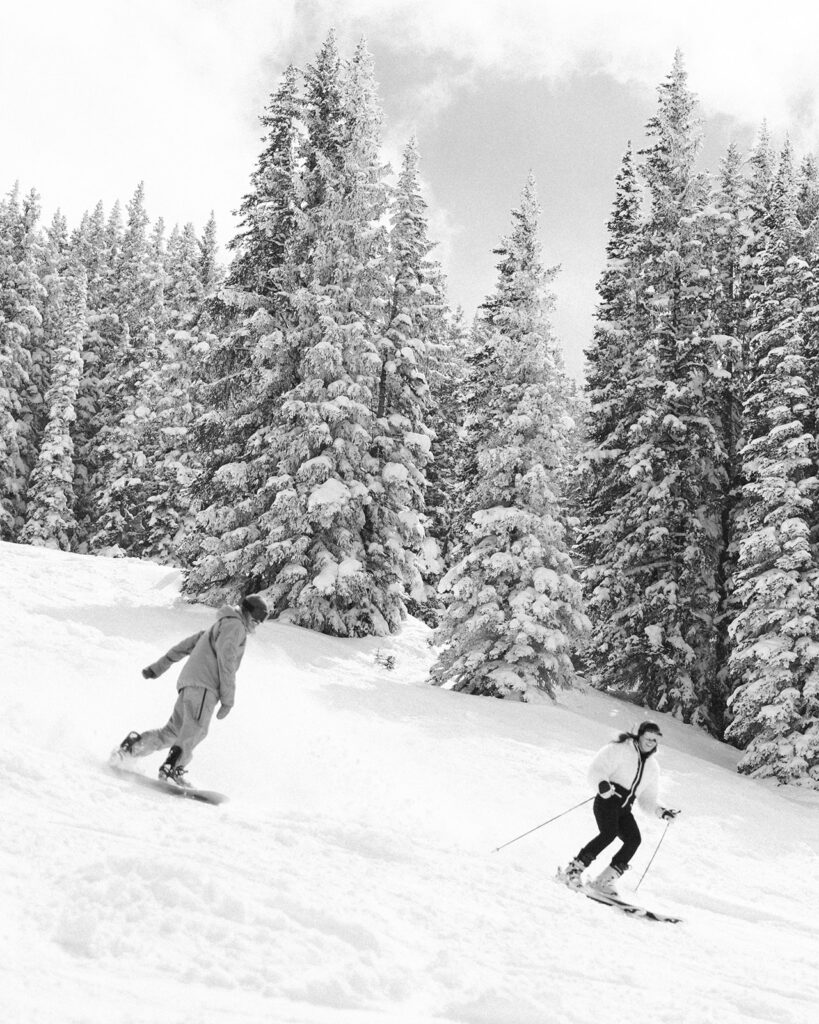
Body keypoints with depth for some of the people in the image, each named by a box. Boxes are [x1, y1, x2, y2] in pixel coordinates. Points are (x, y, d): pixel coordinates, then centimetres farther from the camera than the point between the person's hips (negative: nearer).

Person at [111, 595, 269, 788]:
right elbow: (226, 661, -11)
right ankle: (173, 768, -34)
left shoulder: (219, 627, 29)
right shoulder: (234, 625, -1)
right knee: (196, 729, -23)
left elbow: (187, 644, 29)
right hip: (204, 685, -10)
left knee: (172, 732, 10)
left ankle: (133, 744, 7)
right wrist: (228, 699, -11)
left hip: (189, 684, 10)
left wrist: (159, 666, 29)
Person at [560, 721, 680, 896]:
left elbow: (647, 800, 24)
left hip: (625, 809, 6)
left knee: (634, 839, -18)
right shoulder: (619, 749, 0)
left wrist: (661, 811, 6)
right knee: (609, 833, -28)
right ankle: (574, 869, -19)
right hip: (607, 799, -6)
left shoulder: (653, 767, 21)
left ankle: (605, 881, -13)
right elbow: (596, 770, -9)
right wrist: (602, 784, -30)